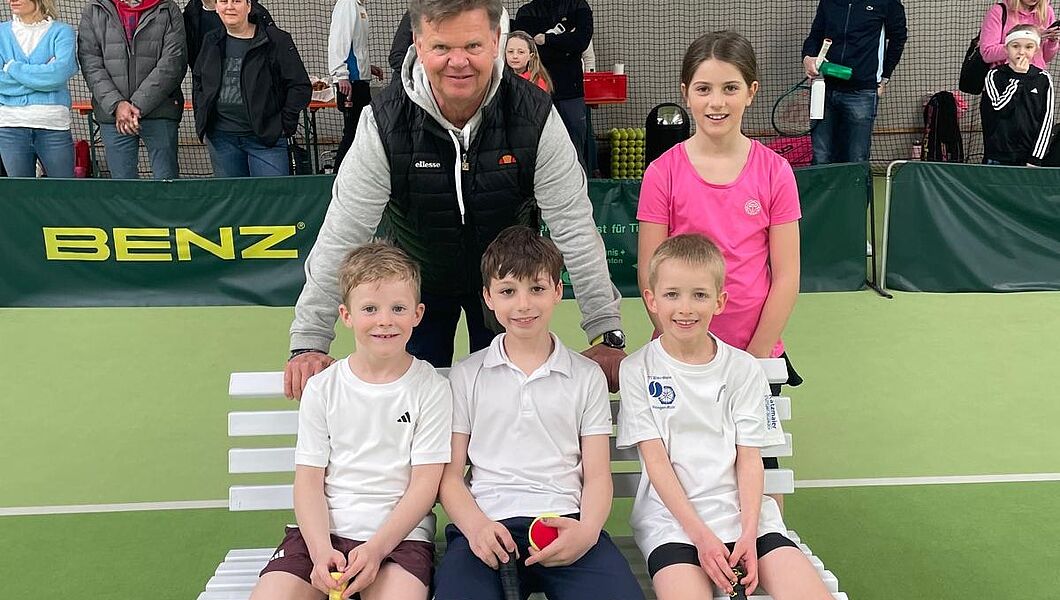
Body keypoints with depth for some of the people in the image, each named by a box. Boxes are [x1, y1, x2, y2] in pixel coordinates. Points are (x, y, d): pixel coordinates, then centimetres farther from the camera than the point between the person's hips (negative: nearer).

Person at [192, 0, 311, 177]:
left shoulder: (276, 40, -4)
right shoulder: (211, 42, 12)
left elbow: (301, 87, -4)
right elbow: (197, 81, 27)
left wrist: (285, 123, -9)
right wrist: (201, 119, 15)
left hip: (266, 137, -4)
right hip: (221, 137, 5)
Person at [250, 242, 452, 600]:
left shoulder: (430, 388, 0)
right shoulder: (323, 388, 6)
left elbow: (426, 482, -3)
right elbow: (309, 478, 3)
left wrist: (376, 548, -15)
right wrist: (321, 550, -14)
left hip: (399, 533, -2)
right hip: (323, 530, 3)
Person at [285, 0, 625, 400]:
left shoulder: (535, 116, -24)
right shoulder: (385, 122, -24)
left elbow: (574, 226, -23)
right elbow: (341, 235, -23)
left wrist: (608, 336, -25)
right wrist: (307, 344, -25)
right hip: (418, 277, 0)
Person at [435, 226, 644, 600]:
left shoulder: (587, 376, 15)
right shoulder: (466, 375, 14)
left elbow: (597, 476, 10)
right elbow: (449, 474, 9)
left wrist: (587, 530, -12)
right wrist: (476, 525, -12)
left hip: (563, 519, 1)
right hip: (486, 523, 0)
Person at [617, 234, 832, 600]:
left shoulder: (744, 368, 8)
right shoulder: (638, 370, 3)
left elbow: (749, 458, 5)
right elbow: (655, 460, -3)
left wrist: (748, 533, -10)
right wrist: (701, 535, -13)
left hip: (741, 509, 2)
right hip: (671, 516, -2)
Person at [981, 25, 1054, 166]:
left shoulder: (1043, 79, 4)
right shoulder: (995, 75, 1)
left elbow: (1046, 119, 1)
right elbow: (1000, 108, -13)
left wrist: (1035, 158, -6)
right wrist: (1018, 77, -10)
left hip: (1030, 155, 1)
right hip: (998, 156, -1)